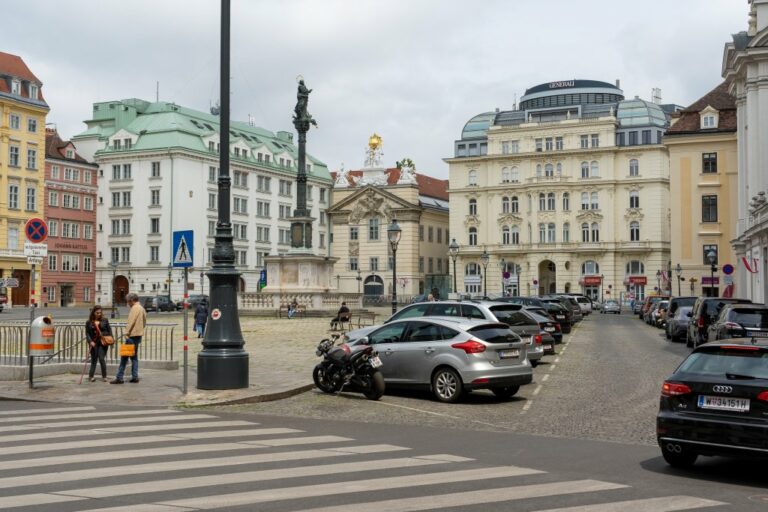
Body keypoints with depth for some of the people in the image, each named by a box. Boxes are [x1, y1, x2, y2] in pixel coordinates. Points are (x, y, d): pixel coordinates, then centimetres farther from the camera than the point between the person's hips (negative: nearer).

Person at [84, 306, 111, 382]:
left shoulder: (105, 321, 7)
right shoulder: (89, 322, 5)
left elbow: (109, 331, 8)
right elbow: (87, 333, 1)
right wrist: (90, 341, -13)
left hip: (103, 342, -1)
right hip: (94, 343, 1)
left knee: (102, 359, -7)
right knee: (94, 360, 2)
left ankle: (104, 376, 3)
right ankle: (91, 376, 11)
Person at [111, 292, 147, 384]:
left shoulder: (134, 308, -12)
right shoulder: (142, 308, 16)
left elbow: (131, 322, -19)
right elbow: (144, 322, 21)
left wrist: (127, 333, -18)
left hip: (132, 335, -9)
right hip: (139, 334, 9)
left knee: (124, 356, -6)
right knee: (134, 356, 14)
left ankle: (119, 377, -6)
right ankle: (135, 377, 12)